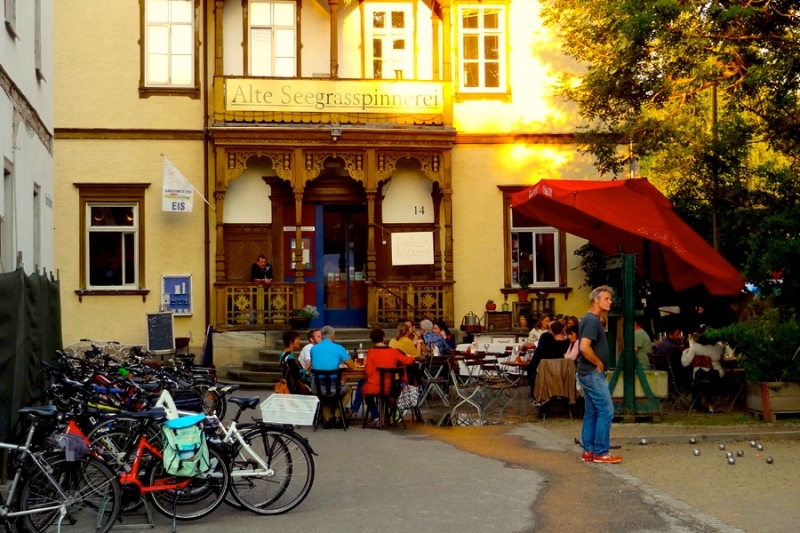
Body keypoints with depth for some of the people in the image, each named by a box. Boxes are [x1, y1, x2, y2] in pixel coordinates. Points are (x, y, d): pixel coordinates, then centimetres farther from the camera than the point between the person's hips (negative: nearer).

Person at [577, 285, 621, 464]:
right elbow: (584, 347, -29)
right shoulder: (592, 320, -17)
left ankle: (588, 451, 14)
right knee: (606, 410, -7)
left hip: (589, 372, 10)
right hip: (593, 373, -10)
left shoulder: (591, 319, 14)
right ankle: (600, 452, -4)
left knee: (591, 412, 11)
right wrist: (599, 364, -16)